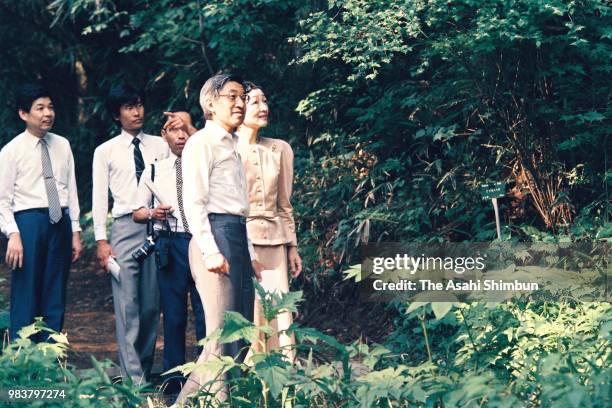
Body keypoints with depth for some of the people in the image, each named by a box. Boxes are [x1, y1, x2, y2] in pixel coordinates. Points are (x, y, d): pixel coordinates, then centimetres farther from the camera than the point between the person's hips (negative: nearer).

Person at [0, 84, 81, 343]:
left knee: (55, 299, 9)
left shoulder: (62, 146, 10)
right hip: (28, 221, -5)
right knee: (26, 299, -3)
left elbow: (71, 190, 11)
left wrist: (75, 231, 7)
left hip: (60, 222, 5)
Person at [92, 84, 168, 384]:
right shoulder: (105, 152, 7)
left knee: (152, 304, 6)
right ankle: (133, 377, -6)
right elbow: (100, 198, 4)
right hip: (125, 227, -2)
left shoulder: (160, 146, 12)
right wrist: (101, 240, -3)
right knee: (128, 305, -6)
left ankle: (146, 368, 15)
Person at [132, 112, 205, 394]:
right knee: (173, 315, 5)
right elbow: (137, 213, 15)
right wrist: (153, 213, -5)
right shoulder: (154, 170, 13)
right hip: (170, 245, 2)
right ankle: (173, 380, 12)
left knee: (206, 312, -4)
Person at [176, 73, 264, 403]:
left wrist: (251, 253, 21)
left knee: (241, 336, 5)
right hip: (215, 234, -9)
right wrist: (210, 251, -20)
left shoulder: (233, 146, 23)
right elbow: (194, 202, -11)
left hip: (238, 238, 9)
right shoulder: (202, 143, -3)